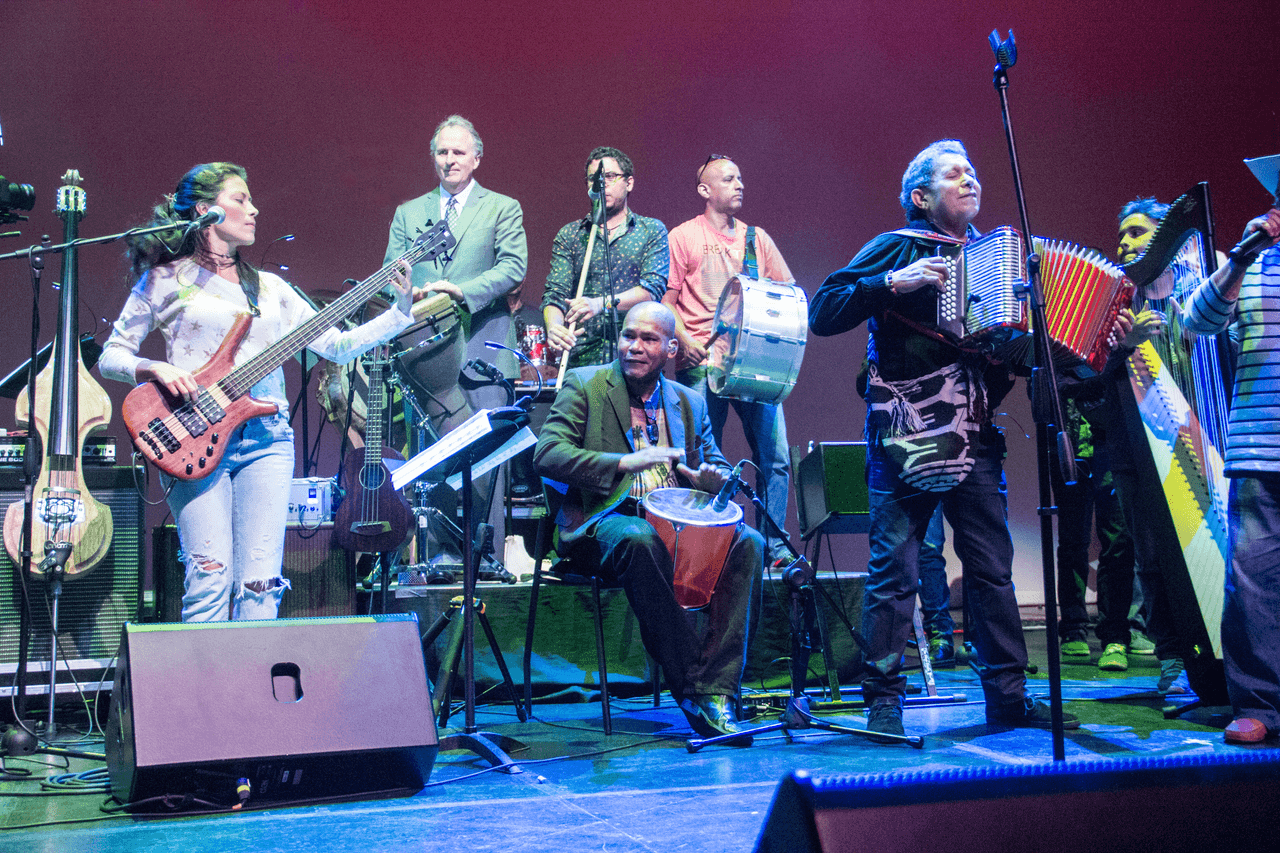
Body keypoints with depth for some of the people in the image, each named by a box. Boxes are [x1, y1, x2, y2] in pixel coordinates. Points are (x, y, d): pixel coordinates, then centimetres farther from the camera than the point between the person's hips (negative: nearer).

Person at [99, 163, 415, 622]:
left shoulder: (269, 287, 19)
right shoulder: (167, 279, 8)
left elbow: (336, 344, 15)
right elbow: (111, 355, 8)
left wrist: (400, 313, 5)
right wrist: (156, 369, -12)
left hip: (266, 436, 4)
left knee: (261, 583, -6)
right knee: (211, 578, -13)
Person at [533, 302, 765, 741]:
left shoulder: (690, 402, 19)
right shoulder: (584, 385, 5)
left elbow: (717, 467, 18)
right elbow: (546, 454, -9)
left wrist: (712, 478, -9)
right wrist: (625, 463, -22)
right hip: (604, 522, -4)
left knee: (748, 542, -24)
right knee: (642, 540, -38)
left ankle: (716, 691, -26)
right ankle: (691, 690, -30)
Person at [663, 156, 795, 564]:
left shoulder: (756, 238, 17)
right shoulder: (683, 237, 6)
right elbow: (666, 301, 3)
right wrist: (686, 340, -12)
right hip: (702, 363, -3)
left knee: (775, 455, -4)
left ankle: (774, 546, 5)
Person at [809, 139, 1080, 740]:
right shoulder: (897, 248, 3)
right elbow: (822, 313, -6)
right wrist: (893, 284, -16)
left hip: (975, 434, 5)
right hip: (906, 435, -5)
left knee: (992, 566, 7)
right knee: (895, 567, -4)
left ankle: (1008, 694, 17)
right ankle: (883, 700, 4)